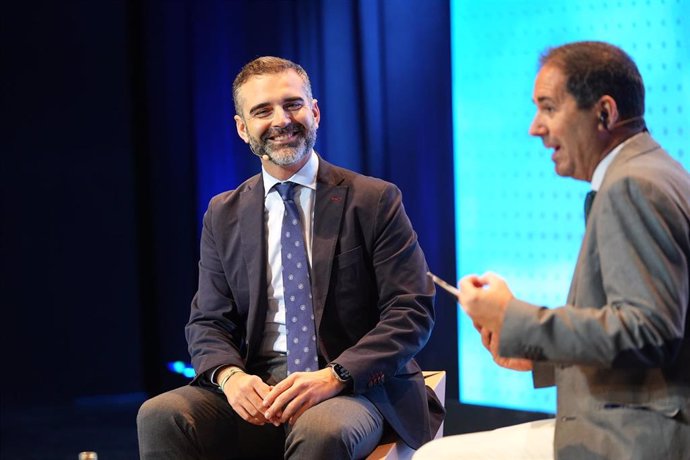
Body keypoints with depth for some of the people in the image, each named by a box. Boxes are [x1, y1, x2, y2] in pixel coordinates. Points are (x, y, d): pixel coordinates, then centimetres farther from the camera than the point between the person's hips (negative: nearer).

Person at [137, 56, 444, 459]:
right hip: (259, 387, 4)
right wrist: (230, 376, -13)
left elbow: (412, 312, -4)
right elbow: (208, 322, 12)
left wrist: (333, 377, -19)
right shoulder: (224, 216, 13)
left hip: (356, 387, -3)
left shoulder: (375, 201, 2)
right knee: (160, 416, -24)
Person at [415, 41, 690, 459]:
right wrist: (538, 354, 13)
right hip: (626, 426, 10)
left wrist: (514, 318, -18)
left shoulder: (633, 186, -15)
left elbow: (649, 330, -25)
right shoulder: (649, 173, 16)